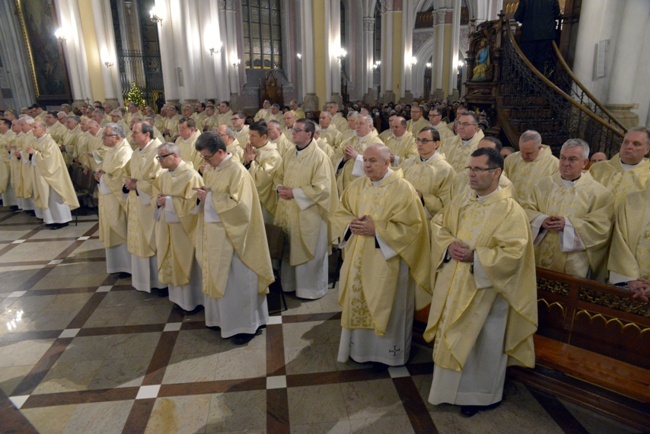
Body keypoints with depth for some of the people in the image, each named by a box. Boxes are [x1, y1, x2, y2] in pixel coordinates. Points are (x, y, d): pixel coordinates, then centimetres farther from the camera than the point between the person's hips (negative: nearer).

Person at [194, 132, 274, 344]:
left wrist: (210, 198, -18)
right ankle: (221, 317, 34)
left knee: (237, 282, 3)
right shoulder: (209, 170, 8)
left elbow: (238, 206, -23)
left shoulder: (237, 172, -17)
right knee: (218, 278, 17)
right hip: (213, 234, 8)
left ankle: (245, 325, 17)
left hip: (231, 237, -8)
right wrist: (203, 195, -4)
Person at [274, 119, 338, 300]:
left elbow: (322, 188, -20)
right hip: (289, 212, 7)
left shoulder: (319, 157, -15)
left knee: (309, 252, 6)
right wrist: (280, 188, -5)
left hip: (309, 214, -7)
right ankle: (291, 283, 34)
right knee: (290, 249, 17)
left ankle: (311, 288, 23)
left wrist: (294, 193, -19)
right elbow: (279, 176, 18)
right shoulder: (289, 155, 8)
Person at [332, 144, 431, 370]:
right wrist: (351, 224, -11)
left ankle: (385, 352, 28)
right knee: (358, 302, 13)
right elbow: (340, 213, 12)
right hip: (359, 258, 5)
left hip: (387, 260, -5)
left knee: (385, 306, 8)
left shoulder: (402, 189, -12)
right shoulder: (357, 186, 5)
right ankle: (359, 346, 34)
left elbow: (410, 227, -16)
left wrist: (376, 229, -20)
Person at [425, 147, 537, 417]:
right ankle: (452, 385, 38)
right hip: (453, 286, 6)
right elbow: (438, 226, 9)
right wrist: (449, 245, -11)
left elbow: (513, 253, -19)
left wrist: (475, 256, -23)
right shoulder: (459, 203, 6)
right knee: (453, 339, 17)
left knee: (482, 345, 10)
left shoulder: (510, 210, -13)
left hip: (484, 290, -5)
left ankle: (480, 395, 31)